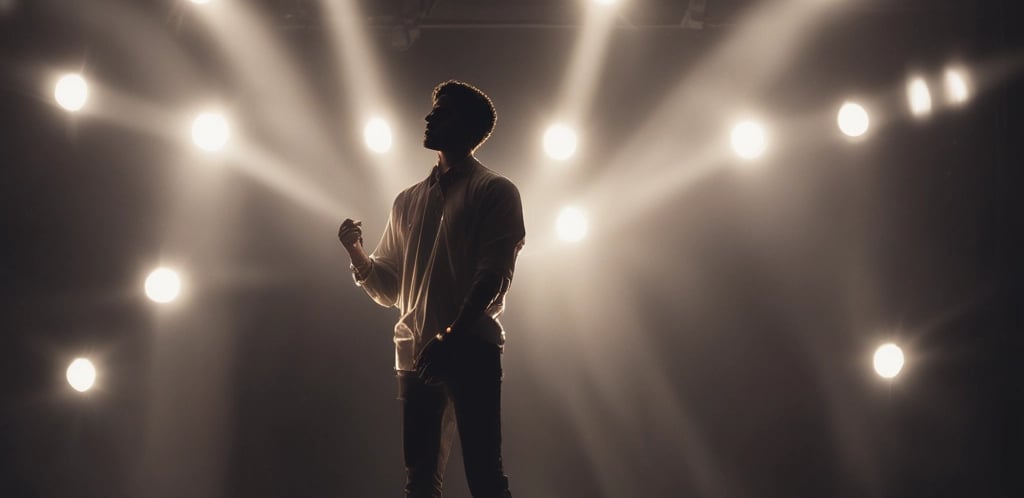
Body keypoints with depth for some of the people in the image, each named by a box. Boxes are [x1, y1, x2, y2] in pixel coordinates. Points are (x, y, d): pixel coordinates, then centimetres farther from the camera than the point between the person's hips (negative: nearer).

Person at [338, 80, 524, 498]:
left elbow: (493, 278, -8)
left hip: (472, 352, -5)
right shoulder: (408, 202, 19)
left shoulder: (495, 192, 4)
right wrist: (355, 251, 0)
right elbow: (389, 289, 18)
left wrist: (450, 338, -19)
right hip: (415, 355, 5)